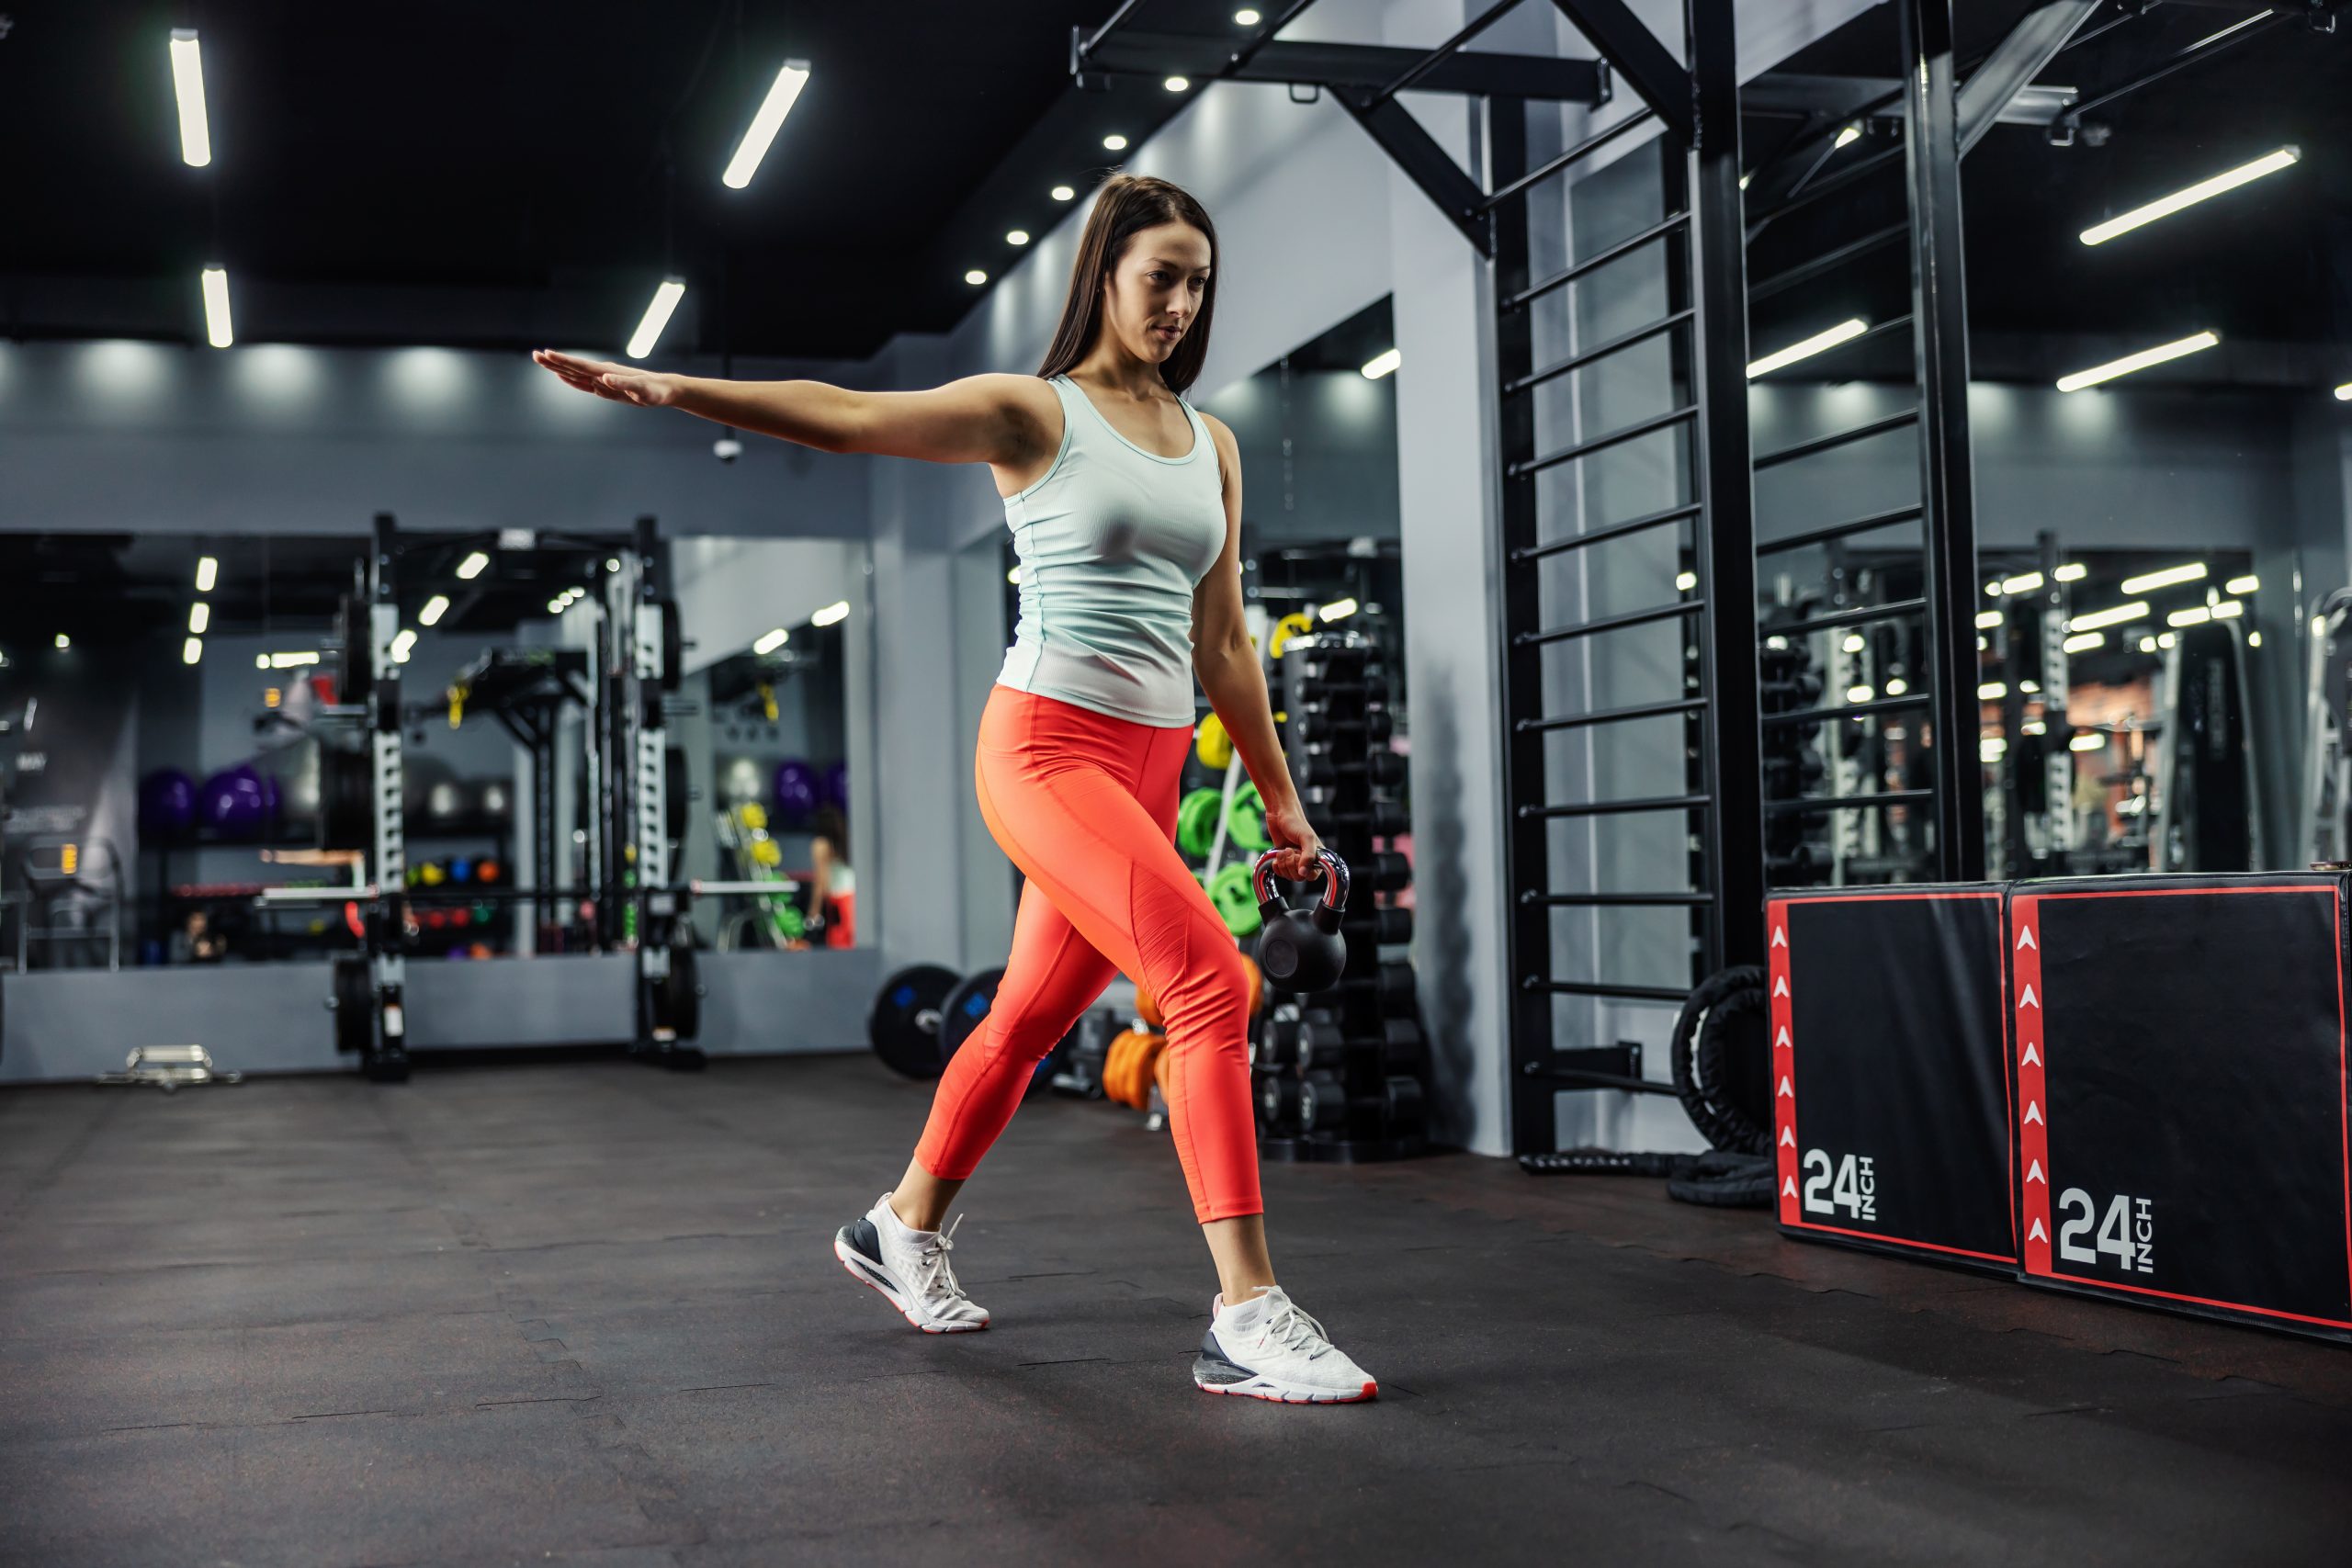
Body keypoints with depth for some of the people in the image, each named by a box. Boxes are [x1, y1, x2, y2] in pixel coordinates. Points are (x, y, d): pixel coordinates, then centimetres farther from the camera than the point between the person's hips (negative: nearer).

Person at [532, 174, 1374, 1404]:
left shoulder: (1211, 445, 16)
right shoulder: (1034, 413, -1)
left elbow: (1221, 638, 18)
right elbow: (844, 417, -11)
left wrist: (1278, 797, 16)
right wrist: (671, 388, -22)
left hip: (1151, 762, 7)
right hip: (1049, 744, -7)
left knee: (1033, 1017, 14)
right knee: (1211, 981, -19)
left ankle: (903, 1230, 36)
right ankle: (1246, 1316, -17)